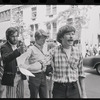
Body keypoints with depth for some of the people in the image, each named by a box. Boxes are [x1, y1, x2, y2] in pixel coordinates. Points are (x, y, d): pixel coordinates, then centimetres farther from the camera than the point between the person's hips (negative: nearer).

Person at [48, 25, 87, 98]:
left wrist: (83, 93, 8)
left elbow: (81, 74, 8)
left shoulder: (78, 53, 2)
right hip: (59, 89, -2)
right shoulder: (53, 52, -7)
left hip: (74, 89, 3)